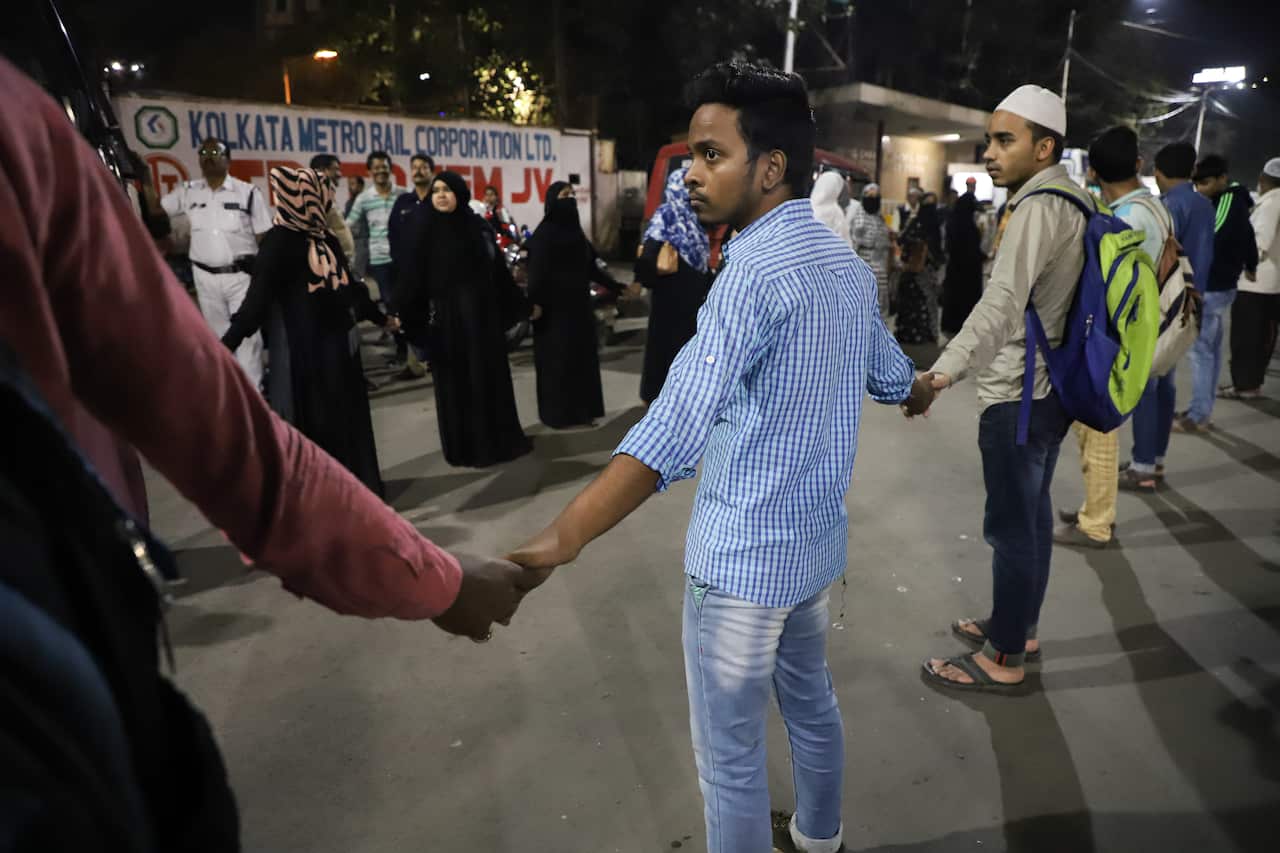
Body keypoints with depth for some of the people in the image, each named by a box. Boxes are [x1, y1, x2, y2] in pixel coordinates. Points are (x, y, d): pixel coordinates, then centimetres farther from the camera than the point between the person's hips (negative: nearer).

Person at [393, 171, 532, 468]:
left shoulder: (478, 227, 7)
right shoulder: (423, 228, -3)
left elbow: (497, 269, 10)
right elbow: (411, 273, -10)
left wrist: (520, 306, 12)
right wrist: (400, 313, -19)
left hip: (482, 313, 4)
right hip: (446, 316, -3)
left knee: (491, 375, 10)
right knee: (456, 381, 4)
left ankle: (500, 438, 24)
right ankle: (466, 447, 14)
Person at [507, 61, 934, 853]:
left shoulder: (753, 272, -23)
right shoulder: (848, 264, 5)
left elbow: (674, 432, -35)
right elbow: (888, 374, 22)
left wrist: (564, 538, -39)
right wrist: (923, 392, 45)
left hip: (743, 553, -9)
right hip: (817, 538, 10)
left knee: (730, 752, 8)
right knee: (812, 698, 29)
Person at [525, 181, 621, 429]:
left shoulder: (575, 229, 13)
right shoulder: (544, 232, -10)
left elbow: (590, 266, 16)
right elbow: (537, 269, -17)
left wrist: (617, 287, 15)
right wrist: (535, 302, -27)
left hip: (578, 304, 7)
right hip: (555, 307, -7)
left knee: (582, 356, 9)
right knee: (557, 359, 0)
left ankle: (582, 410, 19)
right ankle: (556, 414, 10)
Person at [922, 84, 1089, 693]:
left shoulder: (1038, 207, -20)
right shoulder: (1073, 201, 12)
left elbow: (1002, 302, -35)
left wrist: (944, 371, -45)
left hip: (1018, 395, -10)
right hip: (1049, 387, 10)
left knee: (1010, 524, -2)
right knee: (1033, 513, 18)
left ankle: (1004, 658, 10)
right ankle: (1020, 628, 33)